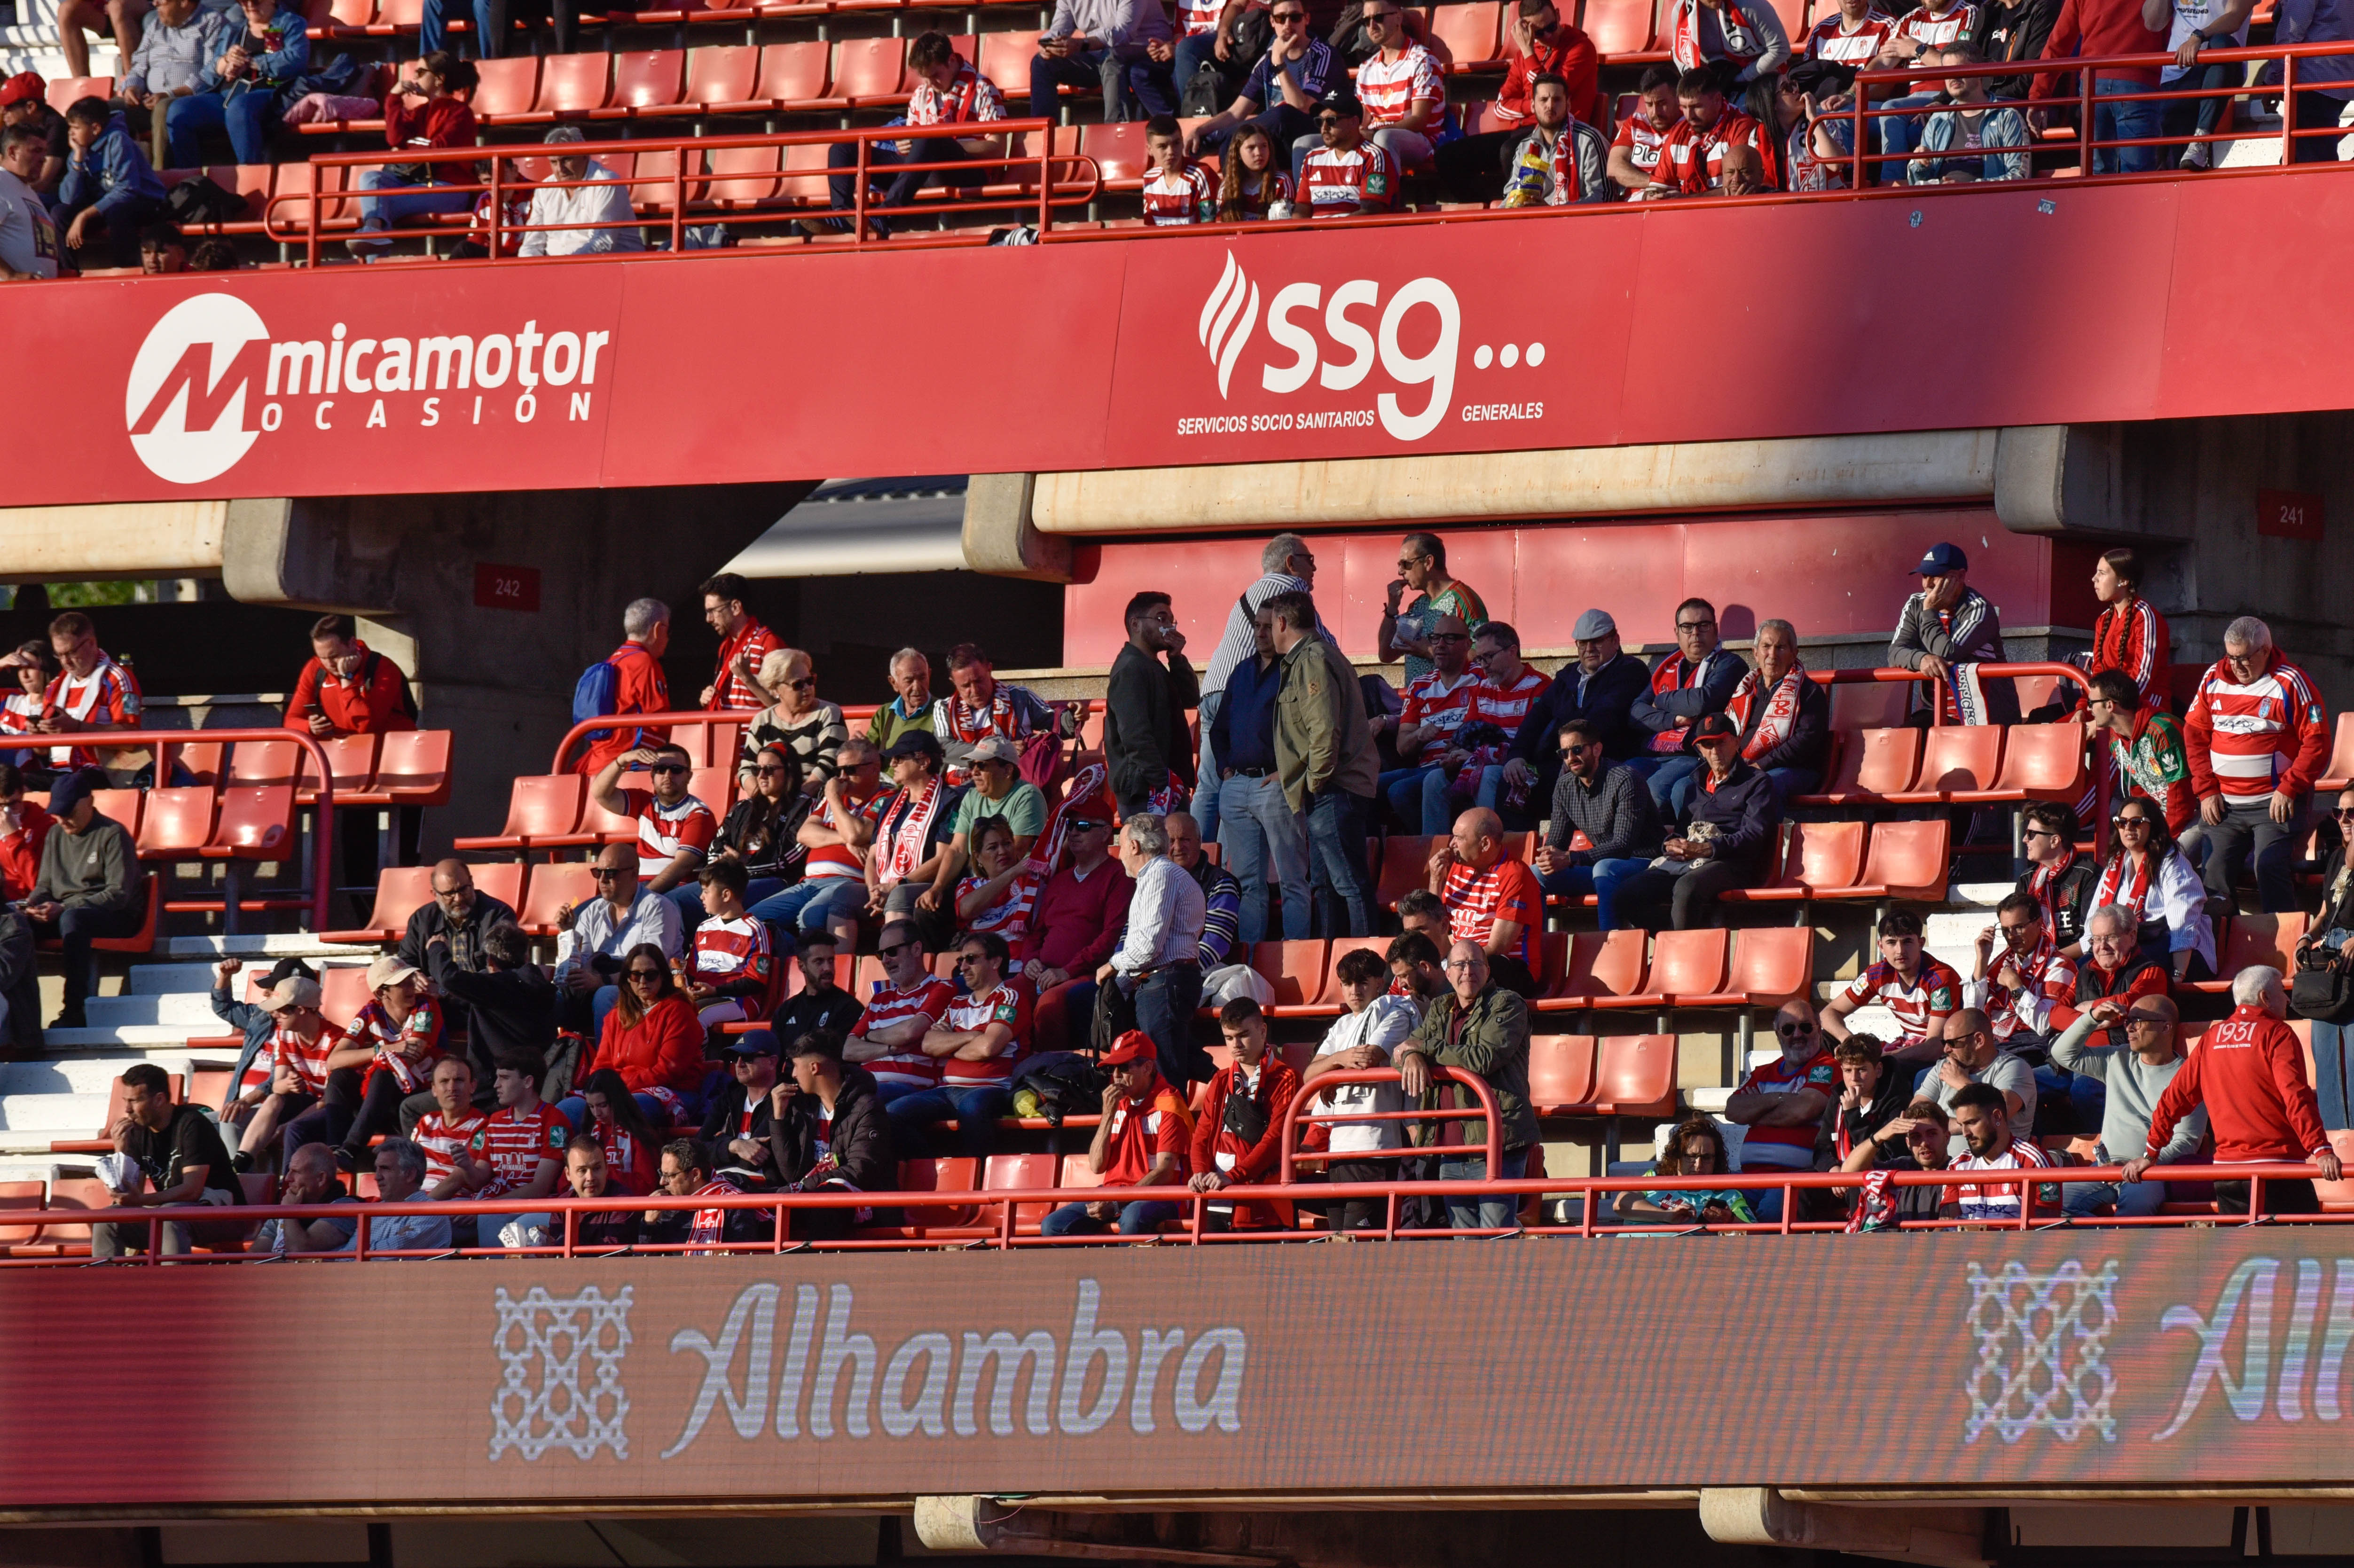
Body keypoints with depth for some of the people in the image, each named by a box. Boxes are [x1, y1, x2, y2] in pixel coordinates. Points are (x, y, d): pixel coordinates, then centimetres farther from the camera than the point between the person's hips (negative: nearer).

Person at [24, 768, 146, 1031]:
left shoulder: (113, 835, -6)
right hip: (65, 912, 6)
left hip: (117, 917, -6)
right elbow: (45, 885, 20)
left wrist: (63, 908, -22)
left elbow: (119, 894, -14)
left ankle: (75, 1013, -43)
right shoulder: (56, 837, 14)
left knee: (72, 918, -41)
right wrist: (33, 904, -7)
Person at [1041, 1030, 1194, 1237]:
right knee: (1051, 1226, -14)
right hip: (1114, 1193, 7)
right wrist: (1109, 1114, -4)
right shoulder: (1118, 1102, 14)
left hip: (1158, 1197, -7)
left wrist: (1117, 1204, -23)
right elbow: (1097, 1166, 8)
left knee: (1132, 1218, -42)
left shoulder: (1167, 1104, -7)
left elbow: (1164, 1173, -15)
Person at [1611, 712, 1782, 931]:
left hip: (1727, 864, -6)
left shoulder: (1757, 783, 10)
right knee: (1625, 894, -21)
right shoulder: (1698, 785, 31)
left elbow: (1753, 836, -3)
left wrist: (1704, 849, -16)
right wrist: (1671, 846, 2)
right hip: (1680, 863, 6)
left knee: (1686, 887, -41)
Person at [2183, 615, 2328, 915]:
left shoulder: (2291, 683, -7)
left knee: (2271, 871, -16)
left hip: (2275, 803, -5)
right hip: (2223, 805, 5)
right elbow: (2194, 735, 13)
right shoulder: (2214, 680, 8)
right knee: (2213, 874, -2)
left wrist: (2288, 790, -14)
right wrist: (2206, 790, 3)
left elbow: (2317, 743, -8)